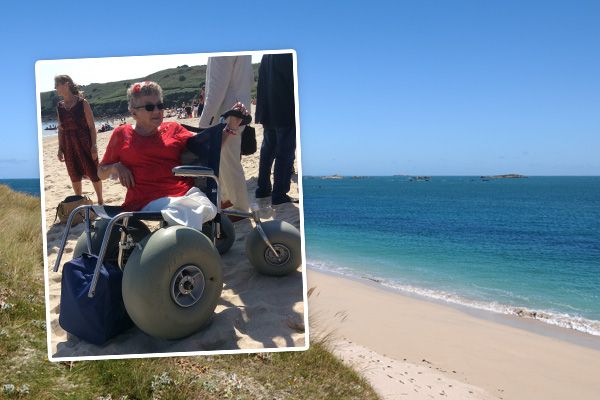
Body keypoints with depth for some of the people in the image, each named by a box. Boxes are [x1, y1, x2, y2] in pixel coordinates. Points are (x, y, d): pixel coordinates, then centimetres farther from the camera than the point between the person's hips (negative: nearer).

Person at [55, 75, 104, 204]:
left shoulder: (82, 103, -8)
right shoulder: (60, 106, 7)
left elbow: (91, 126, -8)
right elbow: (60, 129, 11)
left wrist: (94, 145, -14)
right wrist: (60, 149, 8)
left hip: (84, 142, -5)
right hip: (68, 145, 5)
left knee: (93, 172, 2)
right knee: (74, 175, 11)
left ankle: (100, 201, 17)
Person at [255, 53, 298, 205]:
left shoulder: (267, 55, 9)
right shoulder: (289, 55, -14)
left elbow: (261, 83, 13)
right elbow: (294, 82, -15)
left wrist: (262, 110, 17)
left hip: (268, 112, 8)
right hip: (287, 112, -8)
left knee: (267, 151, 14)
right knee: (285, 153, -2)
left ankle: (263, 188, 20)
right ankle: (279, 194, 0)